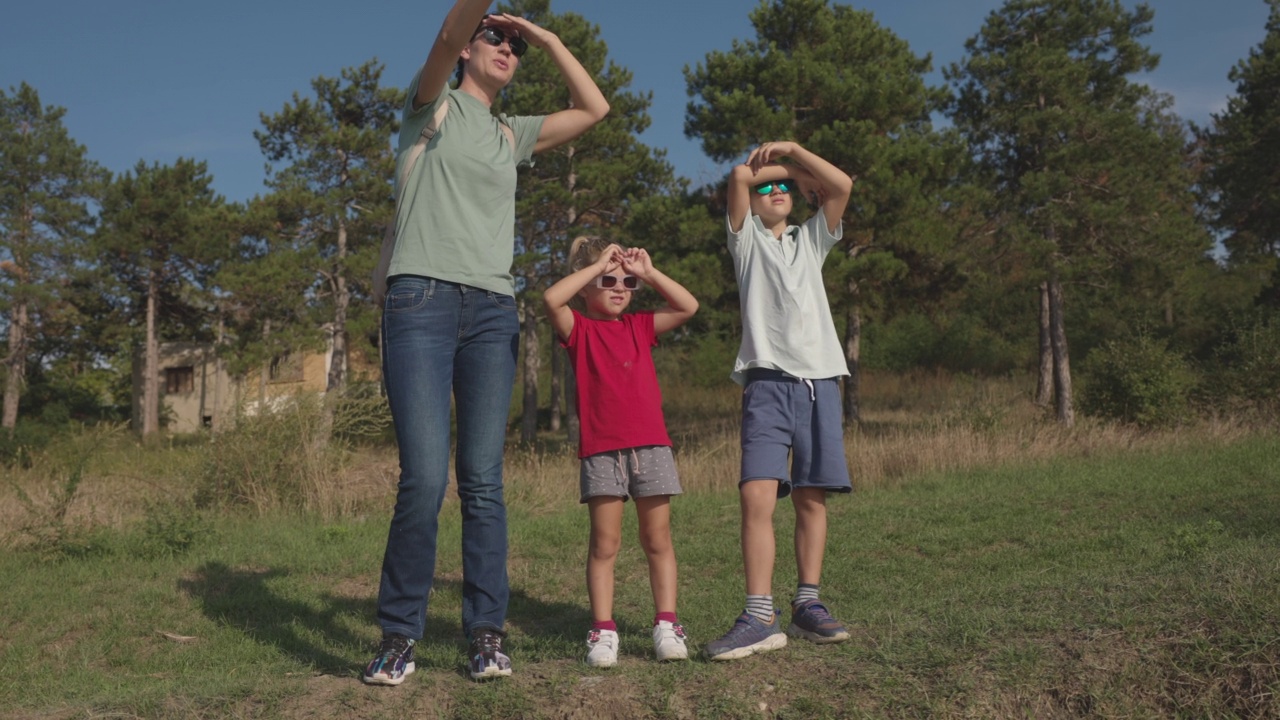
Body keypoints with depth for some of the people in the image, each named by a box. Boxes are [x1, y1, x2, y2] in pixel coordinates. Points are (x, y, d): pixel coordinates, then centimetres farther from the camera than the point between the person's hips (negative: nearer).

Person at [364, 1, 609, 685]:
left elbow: (595, 108, 23)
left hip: (493, 311, 4)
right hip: (421, 298, -4)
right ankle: (399, 636, 1)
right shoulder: (433, 104, 11)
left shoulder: (513, 134, 25)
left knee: (483, 481, -1)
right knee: (424, 477, -13)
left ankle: (486, 633, 6)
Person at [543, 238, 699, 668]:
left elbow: (688, 307, 7)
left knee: (658, 540, 5)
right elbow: (551, 299, -15)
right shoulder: (578, 328, 4)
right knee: (604, 544, -1)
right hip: (601, 449, -3)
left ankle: (667, 625, 11)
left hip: (651, 444, 3)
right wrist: (599, 263, -10)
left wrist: (648, 272, 3)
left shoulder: (640, 326, 15)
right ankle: (603, 631, 5)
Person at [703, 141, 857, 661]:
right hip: (768, 380, -3)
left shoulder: (811, 239, 25)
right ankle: (760, 617, -16)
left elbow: (843, 185, 11)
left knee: (812, 498, 2)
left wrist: (793, 151, 13)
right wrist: (773, 166, 20)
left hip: (819, 379, 3)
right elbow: (739, 175, 3)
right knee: (757, 495, -16)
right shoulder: (746, 237, 17)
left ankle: (807, 606, 10)